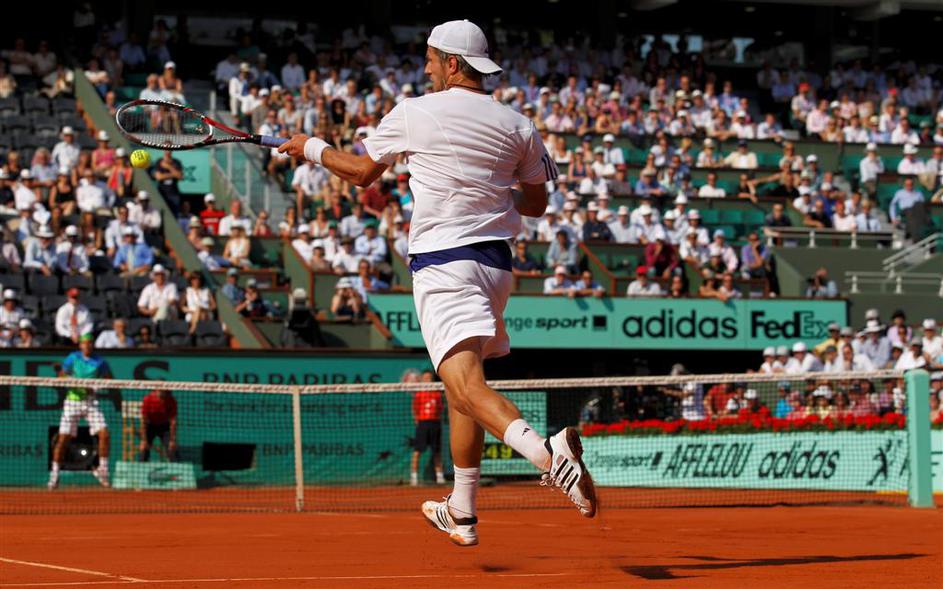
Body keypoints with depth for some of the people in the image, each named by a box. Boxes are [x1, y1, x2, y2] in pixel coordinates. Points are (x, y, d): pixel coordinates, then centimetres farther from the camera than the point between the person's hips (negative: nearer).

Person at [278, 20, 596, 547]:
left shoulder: (414, 113, 0)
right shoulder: (518, 126, 8)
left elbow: (361, 171, 13)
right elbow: (537, 203, 16)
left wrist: (312, 148, 31)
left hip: (441, 261, -6)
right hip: (495, 261, 6)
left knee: (467, 387, -20)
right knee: (464, 379, 20)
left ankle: (548, 454, -48)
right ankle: (462, 514, 26)